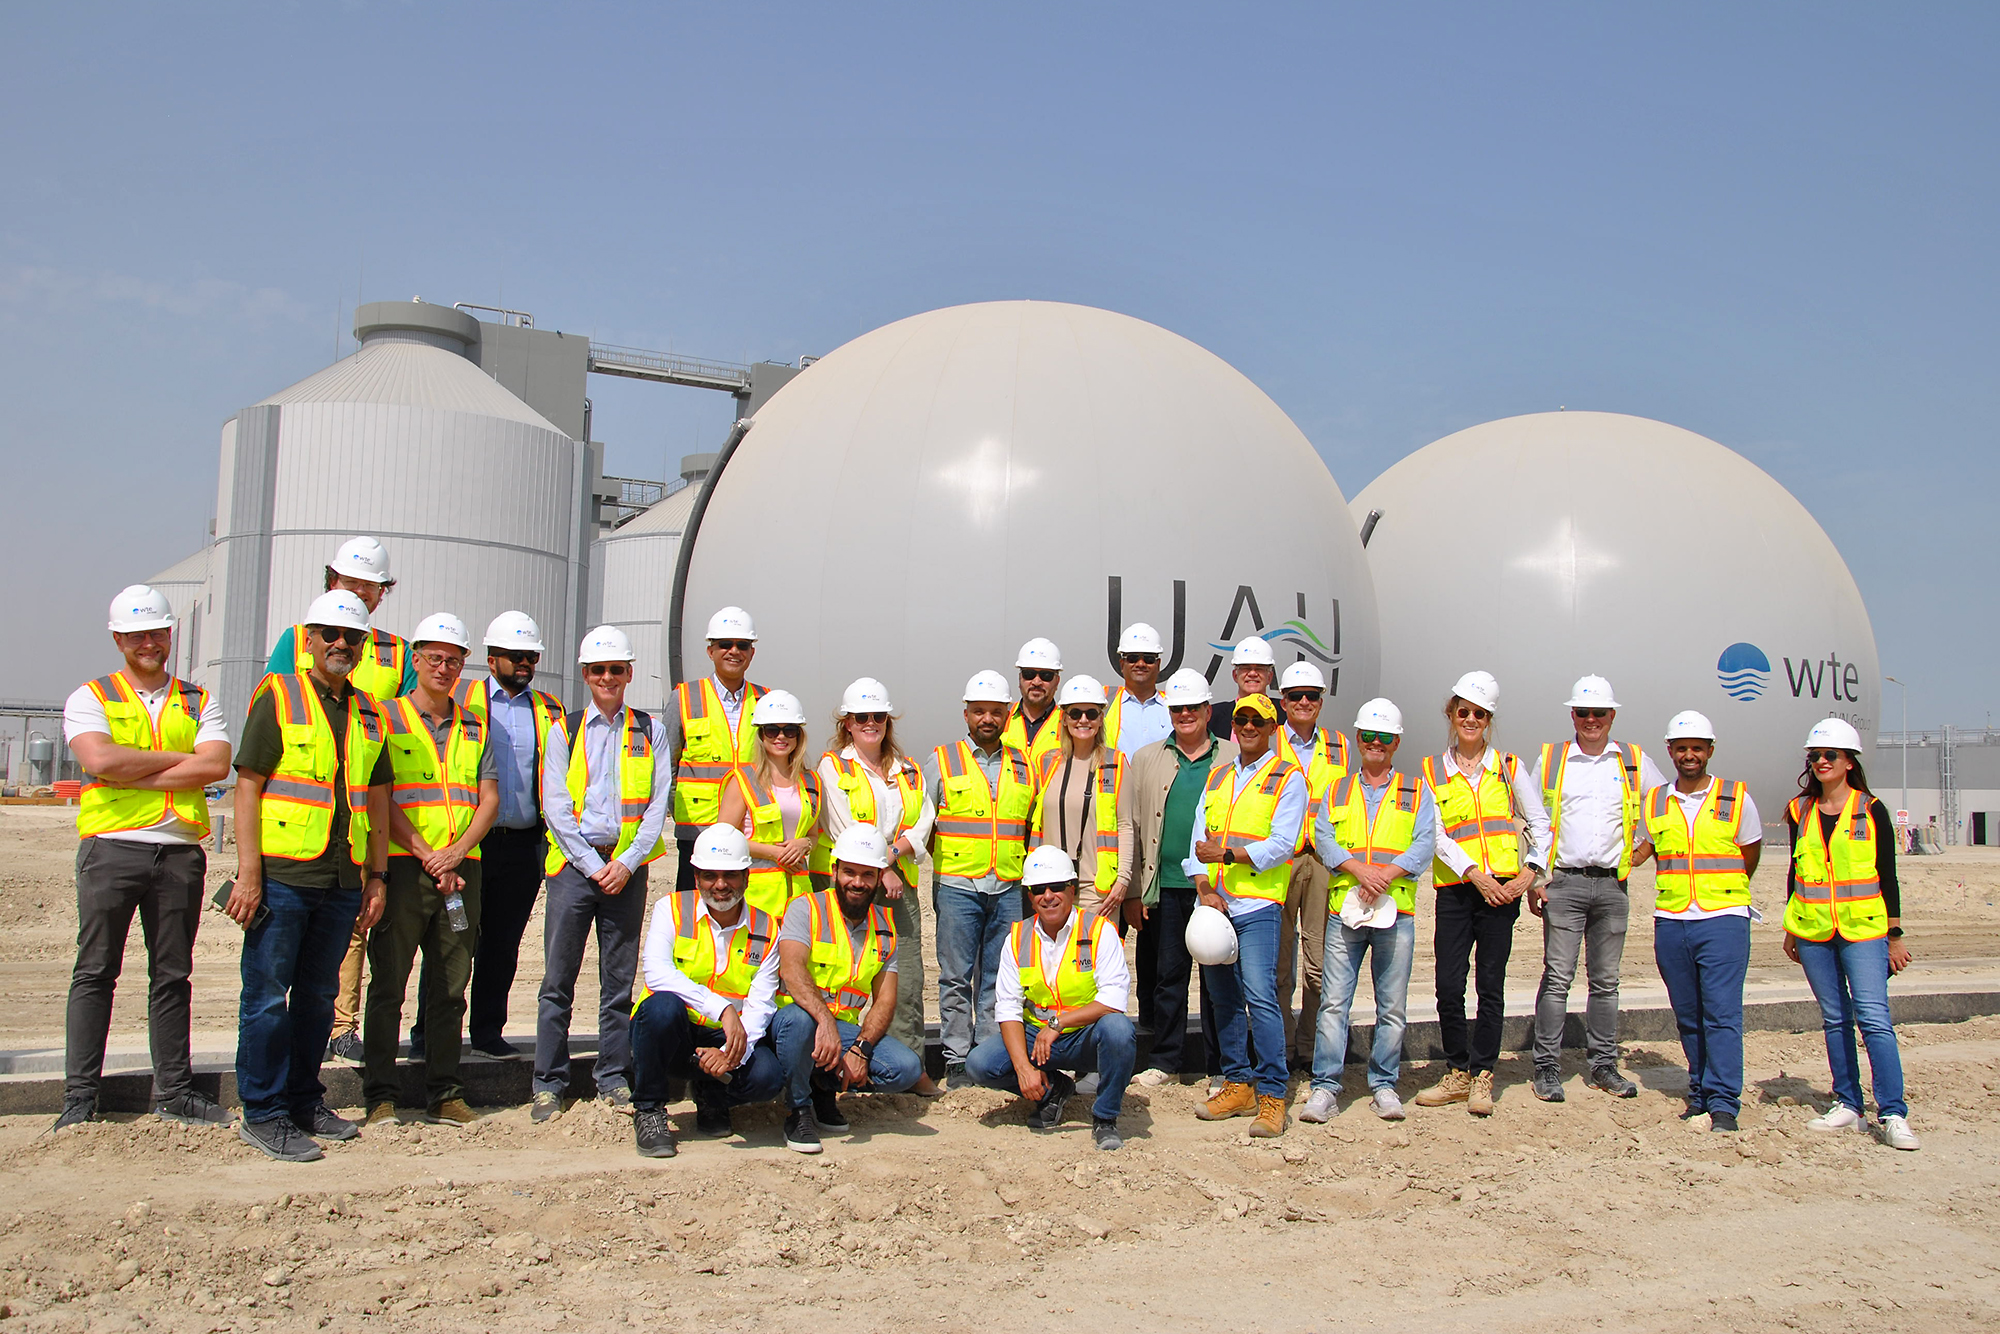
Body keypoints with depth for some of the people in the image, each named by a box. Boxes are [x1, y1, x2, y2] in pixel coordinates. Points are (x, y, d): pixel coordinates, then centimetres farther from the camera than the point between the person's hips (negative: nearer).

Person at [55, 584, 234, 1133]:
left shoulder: (198, 702, 14)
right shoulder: (91, 698, 8)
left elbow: (217, 765, -5)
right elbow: (101, 760, -12)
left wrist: (133, 775, -10)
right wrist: (182, 758, -5)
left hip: (180, 849, 2)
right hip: (112, 845, -2)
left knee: (173, 975, 7)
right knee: (95, 973, 0)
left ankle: (174, 1091, 13)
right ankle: (79, 1097, 7)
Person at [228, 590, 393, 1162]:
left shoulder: (370, 714, 14)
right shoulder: (277, 698, -1)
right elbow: (248, 786, -6)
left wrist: (377, 878, 11)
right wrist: (248, 873, -13)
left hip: (343, 880, 5)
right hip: (282, 874, -5)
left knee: (319, 996, 13)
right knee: (268, 996, 0)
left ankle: (303, 1100, 25)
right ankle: (263, 1114, 9)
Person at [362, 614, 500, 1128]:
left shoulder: (475, 728, 15)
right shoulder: (388, 718, 4)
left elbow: (489, 799, 9)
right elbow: (381, 799, -4)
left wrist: (456, 852, -7)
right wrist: (427, 855, -11)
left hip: (461, 868, 4)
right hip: (402, 866, -3)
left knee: (450, 986, 7)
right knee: (388, 984, 0)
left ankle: (444, 1094, 14)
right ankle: (380, 1096, 8)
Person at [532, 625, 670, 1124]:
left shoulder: (650, 731, 9)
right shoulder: (564, 731, 7)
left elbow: (658, 804, 4)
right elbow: (554, 806, 1)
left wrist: (627, 862, -7)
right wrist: (593, 866, -7)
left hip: (627, 866, 1)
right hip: (573, 863, -1)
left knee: (619, 979, 5)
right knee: (558, 979, -1)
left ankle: (614, 1078, 15)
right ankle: (549, 1082, 7)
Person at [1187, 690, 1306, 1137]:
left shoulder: (1287, 778, 2)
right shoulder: (1217, 778, 18)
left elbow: (1281, 844, -8)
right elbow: (1199, 838, 11)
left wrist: (1226, 856, -16)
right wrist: (1205, 889, -4)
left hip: (1257, 904, -5)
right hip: (1213, 903, 6)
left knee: (1260, 995, -13)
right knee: (1225, 998, 9)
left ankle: (1271, 1095, -7)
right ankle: (1238, 1086, 18)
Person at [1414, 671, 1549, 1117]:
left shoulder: (1508, 767, 9)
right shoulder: (1431, 770, 8)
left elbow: (1540, 823, 11)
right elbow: (1436, 834, -2)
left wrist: (1530, 872, -3)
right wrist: (1474, 874, -13)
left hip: (1503, 888, 0)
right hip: (1455, 889, 0)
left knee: (1490, 984, 1)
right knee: (1449, 986, -2)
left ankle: (1482, 1077, 10)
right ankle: (1457, 1074, 14)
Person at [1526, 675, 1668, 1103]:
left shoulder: (1635, 762, 8)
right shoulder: (1550, 759, 5)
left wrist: (1644, 844, 8)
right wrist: (1533, 881, 0)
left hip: (1612, 885, 2)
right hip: (1563, 883, -2)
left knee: (1606, 980, 9)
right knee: (1557, 977, -4)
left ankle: (1603, 1065, 18)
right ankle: (1547, 1068, 0)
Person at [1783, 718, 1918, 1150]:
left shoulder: (1871, 812, 1)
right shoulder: (1801, 812, 9)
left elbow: (1887, 876, 2)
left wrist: (1895, 935, 0)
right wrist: (1790, 929, 15)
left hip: (1863, 928, -3)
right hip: (1813, 932, 4)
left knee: (1873, 1017, -10)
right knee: (1834, 1020, 9)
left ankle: (1892, 1114, -8)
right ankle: (1847, 1105, 16)